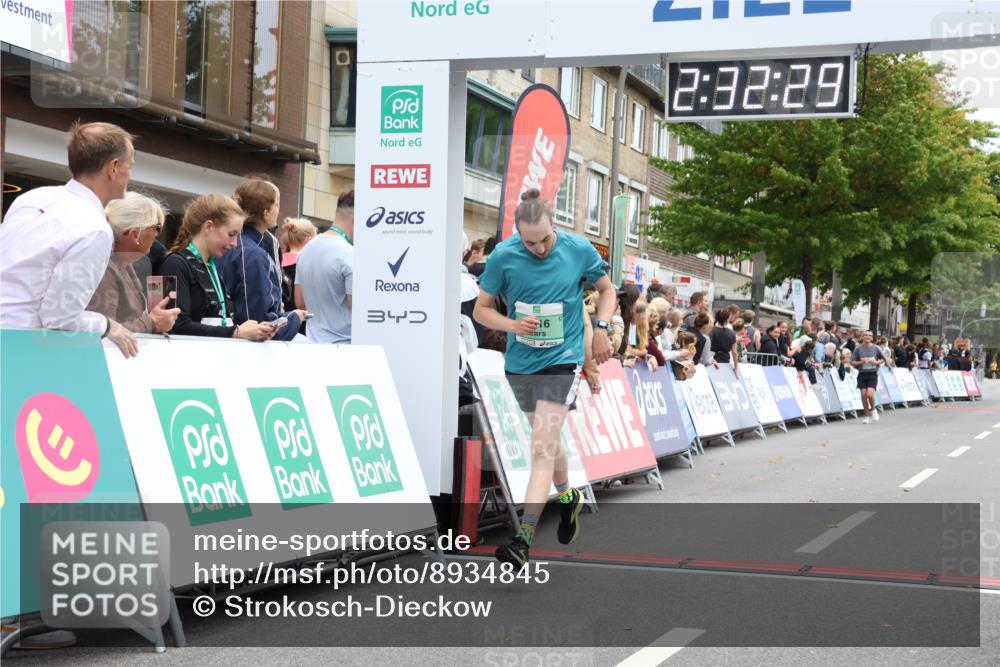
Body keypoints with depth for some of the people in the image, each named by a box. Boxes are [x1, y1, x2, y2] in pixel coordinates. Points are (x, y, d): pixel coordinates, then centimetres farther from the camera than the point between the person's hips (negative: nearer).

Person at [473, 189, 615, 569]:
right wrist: (512, 324, -20)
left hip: (562, 360, -3)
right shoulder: (503, 256, -10)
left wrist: (601, 328, -7)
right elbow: (481, 309, -2)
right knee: (548, 441, 20)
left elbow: (606, 288, 8)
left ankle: (523, 539, -16)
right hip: (520, 362, 3)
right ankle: (568, 499, 47)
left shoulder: (578, 249, -10)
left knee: (541, 448, -14)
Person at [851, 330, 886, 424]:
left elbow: (883, 359, 14)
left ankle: (873, 410, 14)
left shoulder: (876, 348, 1)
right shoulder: (858, 348, -1)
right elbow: (852, 362, 1)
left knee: (870, 394, -16)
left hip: (872, 374, -1)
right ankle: (867, 416, 12)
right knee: (864, 395, -3)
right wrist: (861, 362, -15)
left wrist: (877, 362, -6)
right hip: (862, 374, 1)